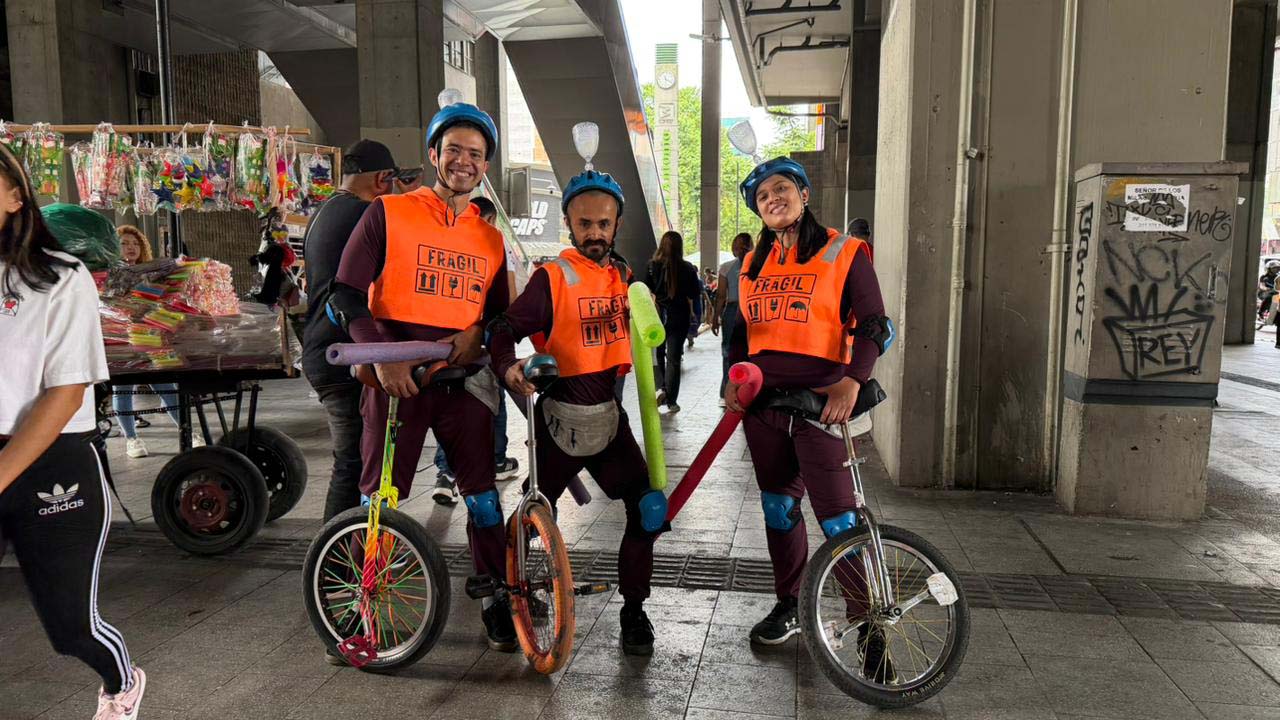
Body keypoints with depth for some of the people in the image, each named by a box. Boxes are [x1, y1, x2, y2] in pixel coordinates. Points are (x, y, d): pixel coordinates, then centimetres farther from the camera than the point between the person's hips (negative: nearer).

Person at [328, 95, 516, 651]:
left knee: (484, 495, 4)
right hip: (397, 375, -3)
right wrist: (381, 354, -19)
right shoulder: (389, 213, 1)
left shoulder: (489, 237, 14)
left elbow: (500, 309, 20)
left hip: (461, 377, 3)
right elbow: (347, 293, -4)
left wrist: (478, 333, -4)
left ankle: (498, 601, 18)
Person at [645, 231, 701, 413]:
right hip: (679, 317, 0)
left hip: (657, 315, 0)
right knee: (673, 358, 6)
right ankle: (671, 401, 6)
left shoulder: (652, 266, -7)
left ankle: (660, 387, 2)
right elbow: (694, 295, 1)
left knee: (657, 354, 19)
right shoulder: (688, 268, -6)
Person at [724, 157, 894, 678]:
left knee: (837, 517, -9)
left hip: (818, 399, -5)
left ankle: (870, 628, 3)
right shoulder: (754, 263, 14)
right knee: (778, 508, 14)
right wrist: (733, 378, 3)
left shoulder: (844, 253, -2)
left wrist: (853, 381, -23)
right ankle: (787, 607, 30)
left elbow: (873, 325, -7)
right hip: (763, 400, 6)